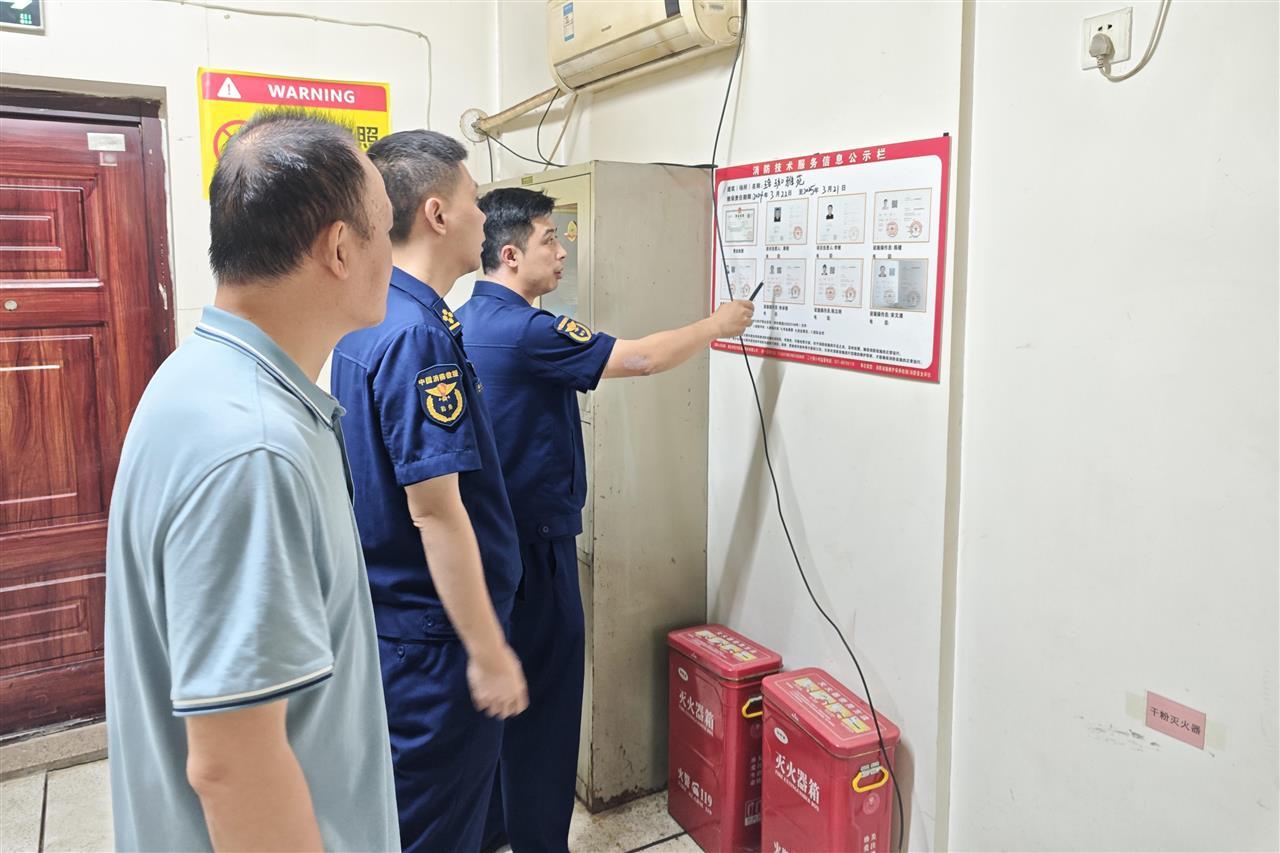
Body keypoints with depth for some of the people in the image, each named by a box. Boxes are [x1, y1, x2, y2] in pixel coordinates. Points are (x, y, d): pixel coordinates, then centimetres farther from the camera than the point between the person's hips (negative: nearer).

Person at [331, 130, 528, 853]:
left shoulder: (366, 319, 7)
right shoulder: (420, 335, -24)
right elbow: (436, 512, -25)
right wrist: (489, 652, -18)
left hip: (387, 621, 9)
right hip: (434, 634, -9)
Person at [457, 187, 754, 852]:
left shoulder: (467, 320, 8)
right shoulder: (526, 330, -21)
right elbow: (642, 358, -21)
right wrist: (719, 324, -7)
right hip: (533, 543, -10)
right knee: (544, 698, 4)